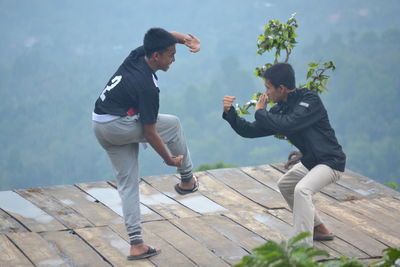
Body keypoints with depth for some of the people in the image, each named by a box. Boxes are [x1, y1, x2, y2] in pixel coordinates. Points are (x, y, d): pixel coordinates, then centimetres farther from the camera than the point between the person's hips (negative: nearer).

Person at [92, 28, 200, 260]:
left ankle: (136, 244, 8)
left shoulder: (138, 55, 0)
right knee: (173, 124, 9)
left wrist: (184, 38, 0)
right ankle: (187, 179, 24)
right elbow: (150, 133, -16)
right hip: (120, 126, -8)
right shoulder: (147, 86, -21)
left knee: (128, 183, 10)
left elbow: (164, 36, 20)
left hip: (99, 126, 8)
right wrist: (169, 159, -4)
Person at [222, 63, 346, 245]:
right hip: (310, 161, 10)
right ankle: (319, 230, 37)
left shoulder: (310, 100, -21)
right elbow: (250, 131, 5)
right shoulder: (279, 109, 3)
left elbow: (287, 124, -36)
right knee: (285, 185, 28)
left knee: (302, 189, -31)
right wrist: (230, 112, -10)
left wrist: (260, 112, -19)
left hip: (331, 162, -10)